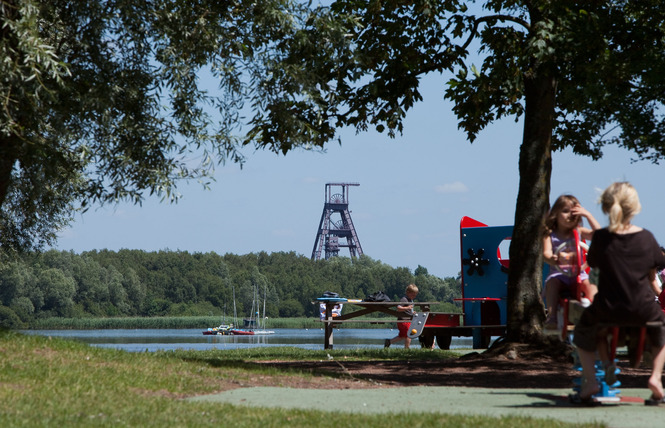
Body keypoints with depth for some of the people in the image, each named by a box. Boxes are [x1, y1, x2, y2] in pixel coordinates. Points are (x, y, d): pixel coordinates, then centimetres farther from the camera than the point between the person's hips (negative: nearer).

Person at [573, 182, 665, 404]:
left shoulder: (601, 237, -11)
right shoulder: (646, 236, -6)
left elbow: (591, 262, 5)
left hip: (607, 310, -1)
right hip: (643, 309, 1)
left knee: (583, 328, 30)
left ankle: (590, 379, 17)